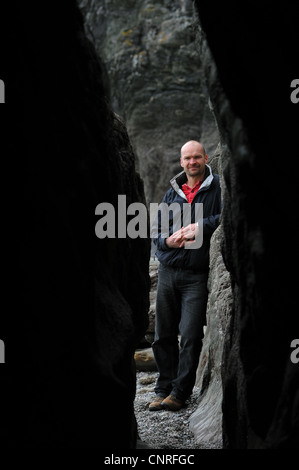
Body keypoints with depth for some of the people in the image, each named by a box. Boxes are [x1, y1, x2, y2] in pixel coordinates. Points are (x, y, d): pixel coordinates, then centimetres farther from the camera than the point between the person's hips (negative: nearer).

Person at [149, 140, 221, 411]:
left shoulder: (217, 187, 2)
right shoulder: (172, 192, 16)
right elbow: (156, 231, 17)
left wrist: (200, 227, -17)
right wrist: (168, 240, -4)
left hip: (197, 275, -4)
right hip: (168, 272, 4)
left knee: (190, 336, -7)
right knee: (163, 335, 7)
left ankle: (180, 392, 4)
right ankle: (164, 389, 19)